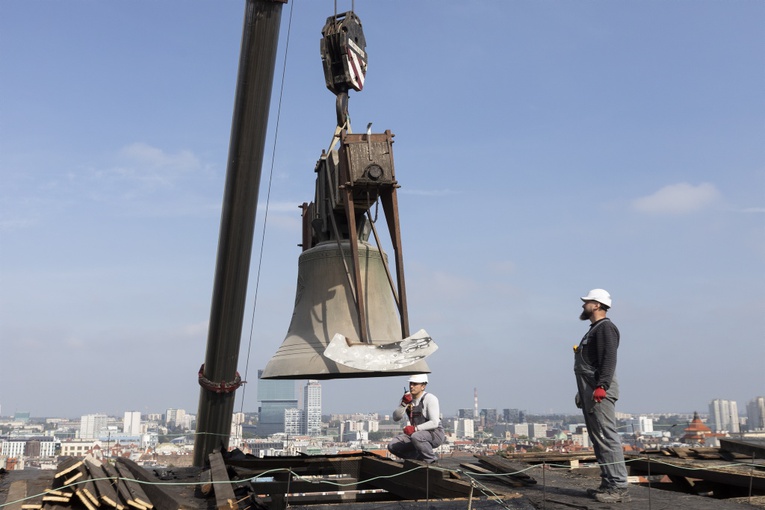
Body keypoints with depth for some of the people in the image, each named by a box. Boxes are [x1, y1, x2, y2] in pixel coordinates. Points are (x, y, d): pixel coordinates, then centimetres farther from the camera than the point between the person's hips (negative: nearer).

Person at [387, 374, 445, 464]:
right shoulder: (407, 397, 4)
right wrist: (404, 404, -18)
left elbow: (434, 423, -23)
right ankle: (420, 458, 6)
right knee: (392, 446, -8)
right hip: (416, 433, 7)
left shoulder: (430, 398, -15)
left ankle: (431, 460, -15)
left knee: (416, 437, -38)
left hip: (435, 434, -7)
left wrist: (415, 428, -31)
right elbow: (396, 418, -2)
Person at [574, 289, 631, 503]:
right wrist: (583, 392, 25)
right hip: (590, 390, 11)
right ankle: (608, 484, 13)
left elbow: (608, 359, -19)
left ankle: (619, 487, -14)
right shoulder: (594, 329, 24)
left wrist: (601, 386, -28)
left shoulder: (605, 327, -6)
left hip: (600, 391, -11)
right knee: (598, 438, 10)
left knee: (607, 437, -13)